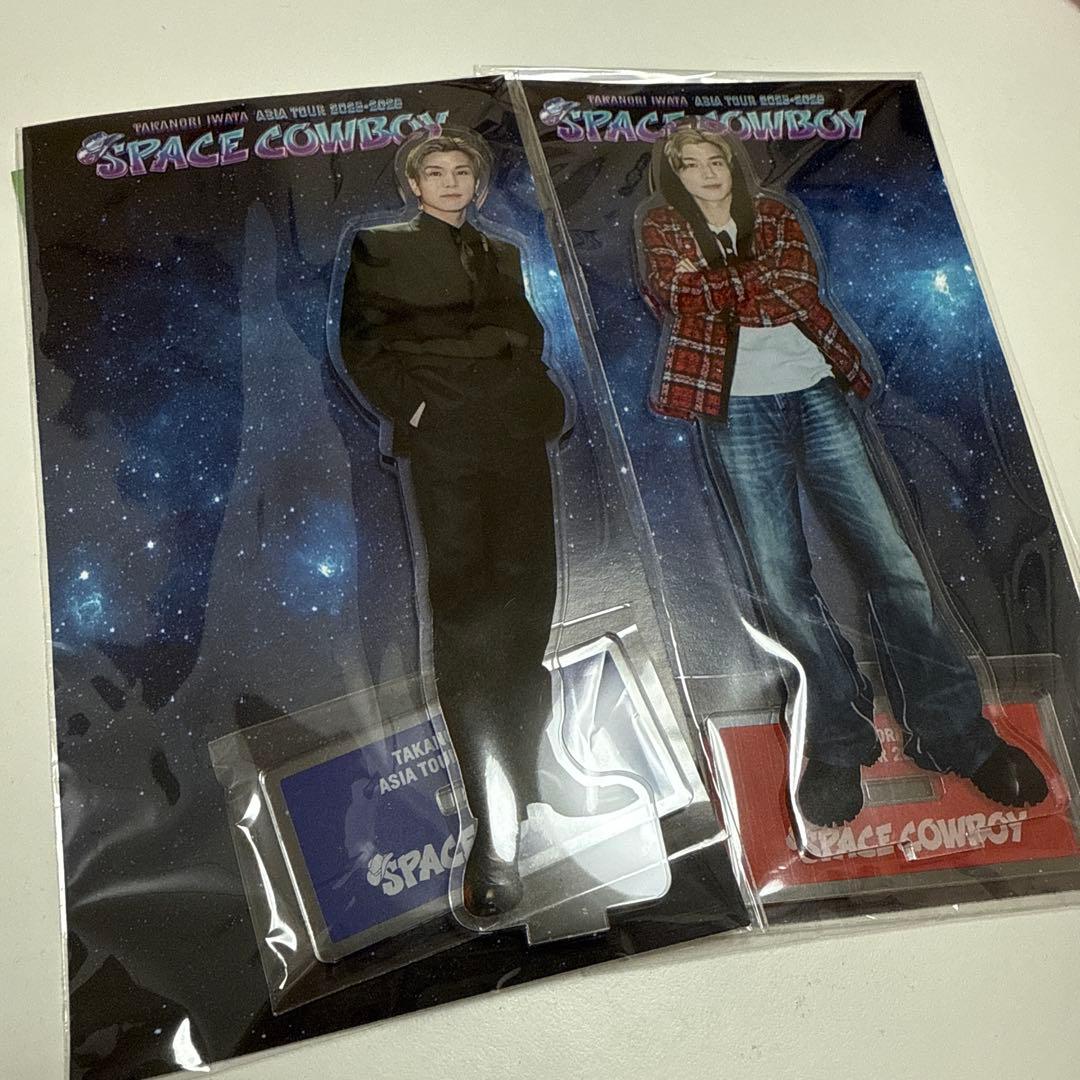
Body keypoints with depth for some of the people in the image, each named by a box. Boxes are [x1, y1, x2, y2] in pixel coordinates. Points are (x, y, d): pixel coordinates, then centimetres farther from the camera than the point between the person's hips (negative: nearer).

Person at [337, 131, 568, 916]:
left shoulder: (504, 254, 26)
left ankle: (520, 799, 11)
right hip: (440, 442, -4)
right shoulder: (382, 248, 13)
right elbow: (362, 343, 4)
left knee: (525, 605, -1)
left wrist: (550, 405, 7)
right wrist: (407, 406, -10)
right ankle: (494, 834, -10)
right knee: (463, 610, -10)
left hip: (519, 440, 5)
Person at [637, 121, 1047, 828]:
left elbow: (798, 288, -2)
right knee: (781, 576, -8)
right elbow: (676, 297, -8)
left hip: (813, 393, 2)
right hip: (736, 408, -2)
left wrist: (712, 287, -2)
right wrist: (757, 287, -6)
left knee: (889, 557, -5)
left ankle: (958, 734, 2)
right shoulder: (662, 229, 12)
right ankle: (839, 744, 3)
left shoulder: (774, 215, 17)